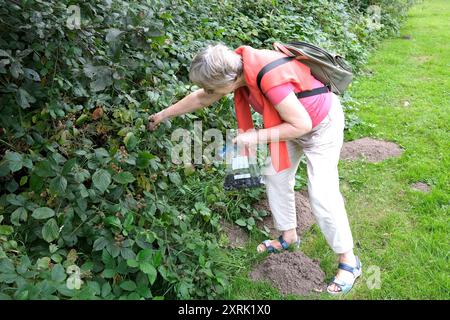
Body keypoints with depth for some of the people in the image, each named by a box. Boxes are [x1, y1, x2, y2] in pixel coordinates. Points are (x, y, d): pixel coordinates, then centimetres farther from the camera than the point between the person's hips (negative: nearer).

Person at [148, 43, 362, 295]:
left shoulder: (271, 80, -40)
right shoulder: (235, 66, -14)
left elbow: (302, 125, -30)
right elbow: (200, 99, 1)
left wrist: (256, 137, -29)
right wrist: (163, 115, 8)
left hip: (320, 125, -8)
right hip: (294, 121, 8)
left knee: (322, 194, -8)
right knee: (275, 177, 12)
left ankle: (349, 261, 9)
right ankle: (289, 235, 31)